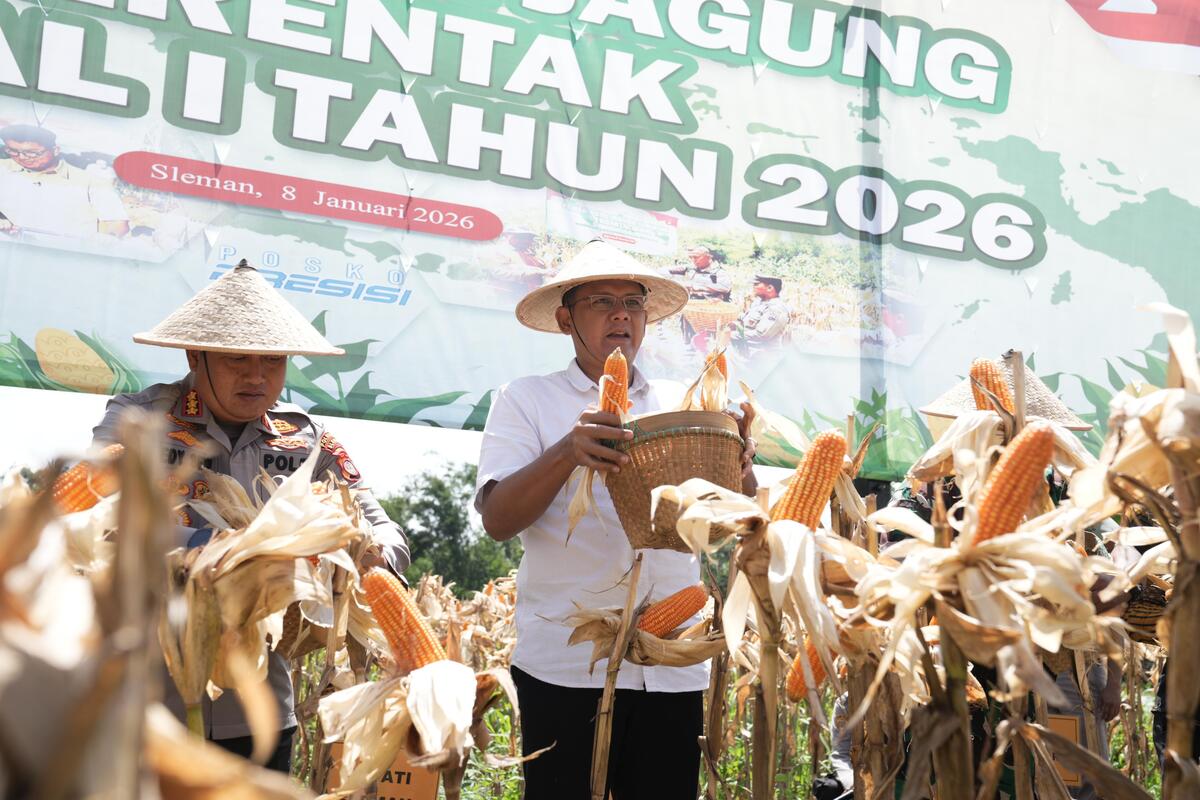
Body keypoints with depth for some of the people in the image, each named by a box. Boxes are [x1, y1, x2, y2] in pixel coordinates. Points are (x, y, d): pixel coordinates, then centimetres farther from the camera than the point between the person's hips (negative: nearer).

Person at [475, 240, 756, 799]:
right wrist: (568, 451, -24)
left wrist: (739, 468, -14)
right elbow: (497, 520, -8)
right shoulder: (526, 400, 2)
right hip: (566, 664, -3)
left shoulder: (681, 406, 11)